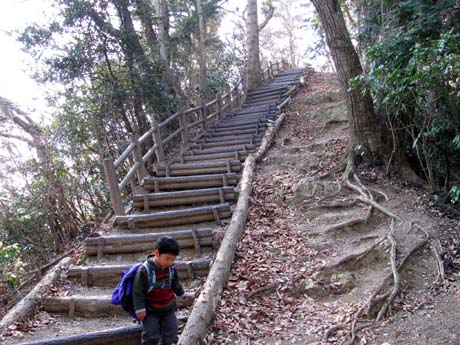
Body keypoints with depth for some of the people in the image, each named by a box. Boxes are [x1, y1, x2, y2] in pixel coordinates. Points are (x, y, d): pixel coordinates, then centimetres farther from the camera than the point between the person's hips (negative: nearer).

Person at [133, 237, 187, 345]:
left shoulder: (172, 268, -8)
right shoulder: (144, 270, -26)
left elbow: (176, 284, 13)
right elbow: (138, 291, -18)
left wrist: (181, 294, 27)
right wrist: (140, 309, -16)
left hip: (168, 308, 5)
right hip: (151, 311, -5)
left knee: (171, 331, 12)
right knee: (151, 335, -3)